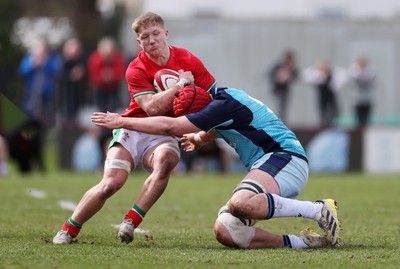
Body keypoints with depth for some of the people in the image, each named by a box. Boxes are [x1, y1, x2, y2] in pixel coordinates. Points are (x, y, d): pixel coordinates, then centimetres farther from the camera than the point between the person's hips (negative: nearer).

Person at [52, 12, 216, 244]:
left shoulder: (188, 61, -1)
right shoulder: (136, 69, -8)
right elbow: (152, 107, -22)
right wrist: (181, 84, -19)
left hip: (163, 135, 1)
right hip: (132, 130, -1)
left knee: (165, 161, -36)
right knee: (111, 184, -21)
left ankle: (131, 222, -29)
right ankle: (69, 229, -1)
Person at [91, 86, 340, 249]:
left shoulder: (225, 104, -14)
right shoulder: (224, 99, 17)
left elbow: (169, 126, -16)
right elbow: (210, 132, 42)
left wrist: (121, 121, -9)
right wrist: (199, 139, 21)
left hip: (286, 158, -10)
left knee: (240, 204, -37)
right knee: (225, 231, -6)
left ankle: (319, 210, -25)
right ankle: (303, 243, -6)